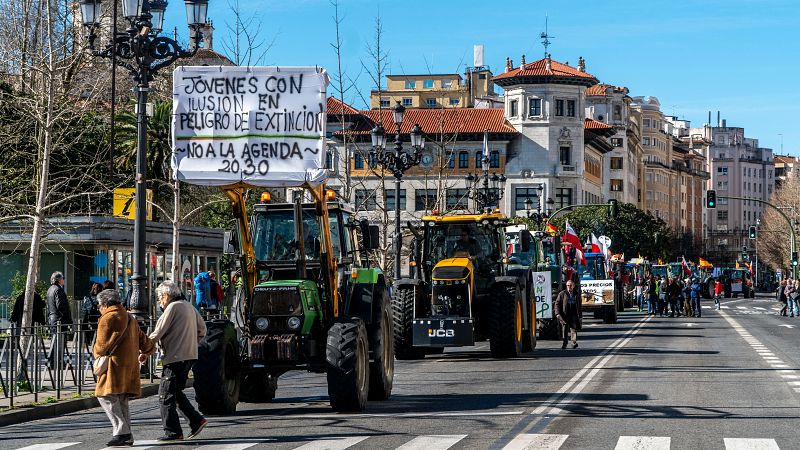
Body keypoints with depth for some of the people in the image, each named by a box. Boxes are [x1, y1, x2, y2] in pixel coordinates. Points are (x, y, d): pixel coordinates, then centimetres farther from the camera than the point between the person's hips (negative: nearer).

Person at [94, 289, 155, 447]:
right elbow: (143, 340, 27)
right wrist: (149, 349, 47)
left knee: (106, 396, -10)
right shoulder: (130, 318, 21)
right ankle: (127, 436, 8)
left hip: (115, 363, -9)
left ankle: (122, 431, -20)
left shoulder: (108, 318, -8)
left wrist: (96, 352, 11)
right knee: (123, 400, 11)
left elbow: (102, 345, -10)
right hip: (130, 364, 9)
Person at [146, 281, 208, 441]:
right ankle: (196, 420, 12)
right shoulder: (189, 306, 15)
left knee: (166, 394, -4)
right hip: (189, 356, 9)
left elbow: (158, 333, -11)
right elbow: (202, 329, 21)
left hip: (175, 357, -9)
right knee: (176, 392, 19)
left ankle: (173, 432, -6)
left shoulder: (173, 308, -10)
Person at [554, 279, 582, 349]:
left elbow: (579, 306, 19)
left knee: (574, 329, -5)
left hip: (574, 315, 1)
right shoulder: (562, 294, 5)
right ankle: (564, 343, 8)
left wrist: (580, 315, 16)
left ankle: (574, 343, -4)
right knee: (565, 330, 1)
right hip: (564, 315, -1)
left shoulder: (577, 294, 14)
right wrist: (557, 313, -8)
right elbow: (557, 304, 3)